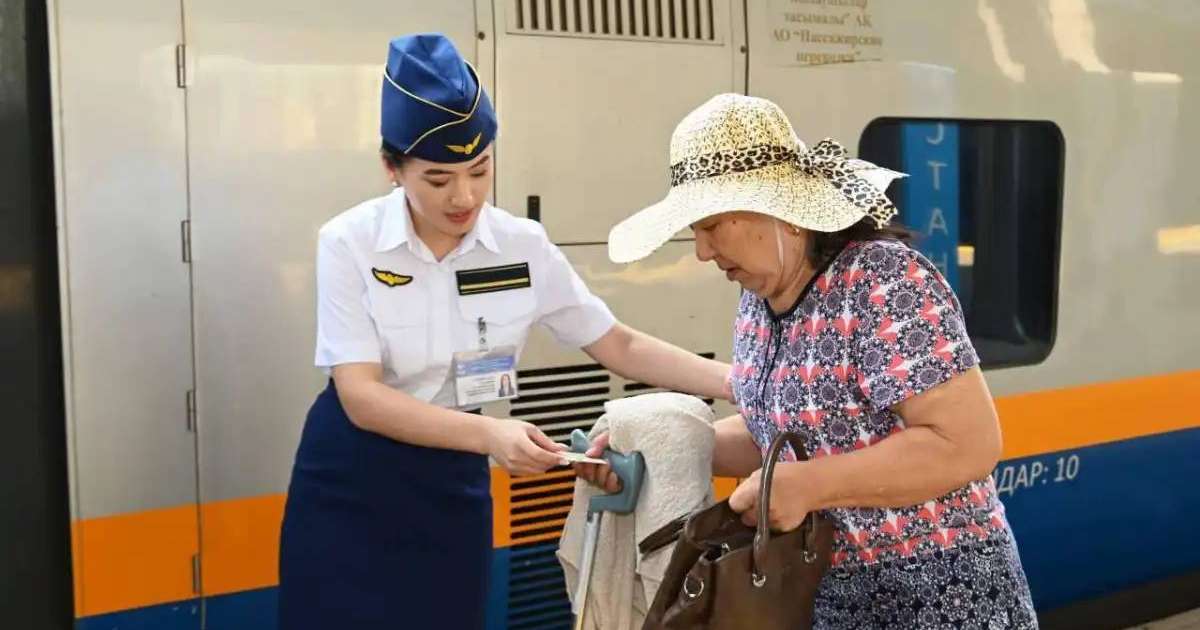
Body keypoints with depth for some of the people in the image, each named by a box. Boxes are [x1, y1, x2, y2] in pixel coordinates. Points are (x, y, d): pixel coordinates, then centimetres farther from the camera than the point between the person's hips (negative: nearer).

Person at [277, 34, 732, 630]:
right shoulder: (349, 243, -15)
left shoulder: (523, 246, -7)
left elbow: (619, 346, -1)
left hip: (453, 482, 3)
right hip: (349, 487, -2)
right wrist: (490, 434, -36)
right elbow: (360, 395, -22)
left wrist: (741, 382, -14)